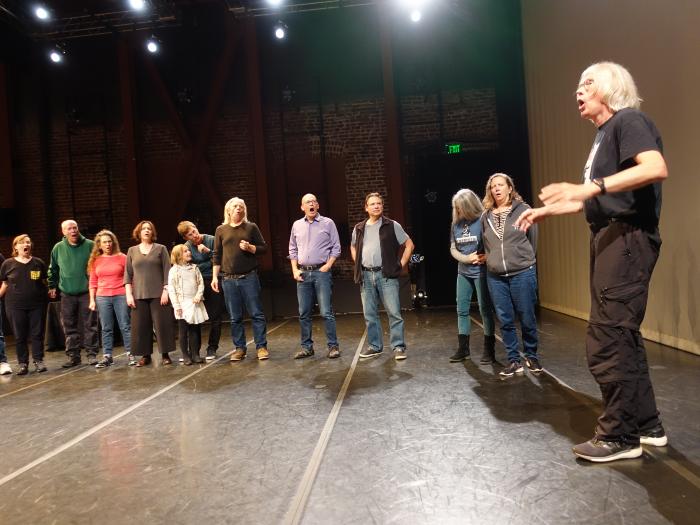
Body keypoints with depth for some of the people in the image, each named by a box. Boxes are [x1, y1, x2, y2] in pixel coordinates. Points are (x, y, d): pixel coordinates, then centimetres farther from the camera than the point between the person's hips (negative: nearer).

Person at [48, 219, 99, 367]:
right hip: (67, 294, 3)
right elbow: (53, 269, 17)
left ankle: (92, 354, 9)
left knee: (90, 325, 1)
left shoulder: (89, 245, -3)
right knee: (70, 327, 7)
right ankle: (73, 355, 16)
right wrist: (52, 286, 15)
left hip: (87, 292, -3)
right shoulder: (58, 248, 5)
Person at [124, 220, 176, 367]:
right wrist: (129, 294, -1)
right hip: (139, 295, 2)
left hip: (158, 294, -2)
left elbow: (167, 271, 0)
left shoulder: (161, 249, 5)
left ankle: (165, 355, 6)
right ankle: (145, 355, 11)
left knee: (162, 324, -2)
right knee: (141, 326, 2)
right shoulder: (132, 251, 12)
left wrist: (165, 290, -9)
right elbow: (128, 274, 9)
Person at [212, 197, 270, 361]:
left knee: (256, 314, -1)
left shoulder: (251, 227, 6)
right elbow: (217, 255, 11)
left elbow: (263, 248, 7)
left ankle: (261, 346, 7)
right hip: (229, 279, 2)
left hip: (249, 277, -1)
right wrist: (215, 277, 6)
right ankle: (240, 348, 17)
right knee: (235, 317, 7)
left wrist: (250, 248, -12)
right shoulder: (221, 230, 9)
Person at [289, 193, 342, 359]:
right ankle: (306, 347, 17)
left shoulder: (328, 223, 2)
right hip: (303, 273, 4)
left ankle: (333, 346, 4)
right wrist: (295, 270, 5)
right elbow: (293, 250, 16)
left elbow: (336, 247, 2)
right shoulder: (297, 225, 12)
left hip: (321, 272, -4)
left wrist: (328, 266, -8)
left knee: (326, 312, -6)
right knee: (304, 313, 7)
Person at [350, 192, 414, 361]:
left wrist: (401, 265, -1)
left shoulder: (392, 226, 1)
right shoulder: (359, 228, 11)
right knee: (370, 314, 9)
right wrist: (358, 264, 14)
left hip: (386, 275, -4)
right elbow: (353, 247, 28)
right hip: (366, 276, 4)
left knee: (394, 313, -3)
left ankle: (398, 346, 5)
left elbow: (409, 244, 5)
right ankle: (374, 346, 21)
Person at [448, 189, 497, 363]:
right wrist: (467, 258, -10)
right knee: (462, 310, 9)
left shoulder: (482, 220, -11)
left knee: (485, 309, 2)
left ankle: (489, 349, 14)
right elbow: (453, 248, 6)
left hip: (481, 272, -5)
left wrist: (486, 257, -26)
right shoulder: (456, 224, 5)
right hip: (463, 273, 6)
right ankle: (463, 348, 20)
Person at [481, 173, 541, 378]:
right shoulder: (486, 216, 8)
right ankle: (514, 361, 17)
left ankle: (531, 356, 25)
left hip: (522, 273, -3)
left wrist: (525, 260, 11)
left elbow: (533, 239, 6)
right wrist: (493, 260, 13)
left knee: (527, 319, 6)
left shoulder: (523, 210, -1)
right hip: (495, 276, 3)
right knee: (505, 321, 6)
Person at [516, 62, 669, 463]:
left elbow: (657, 168, -25)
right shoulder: (604, 134, 22)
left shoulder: (628, 120, -6)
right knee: (623, 338, 14)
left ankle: (621, 436, 5)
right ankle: (647, 426, 26)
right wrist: (549, 210, 23)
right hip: (610, 239, 10)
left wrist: (591, 186, -32)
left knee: (607, 341, -8)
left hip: (627, 238, -10)